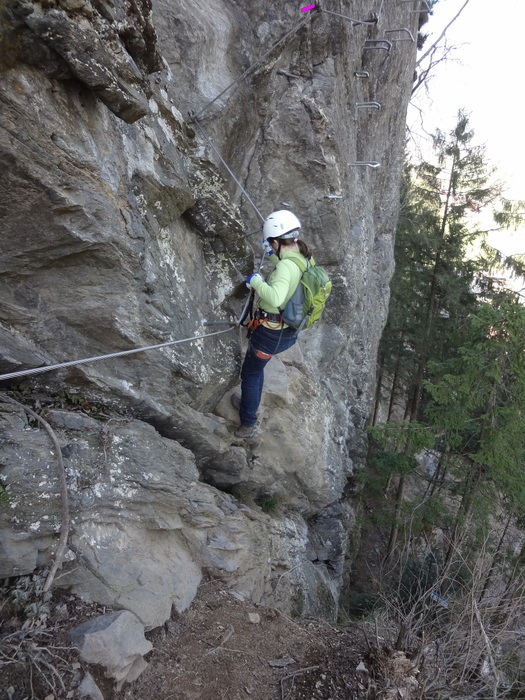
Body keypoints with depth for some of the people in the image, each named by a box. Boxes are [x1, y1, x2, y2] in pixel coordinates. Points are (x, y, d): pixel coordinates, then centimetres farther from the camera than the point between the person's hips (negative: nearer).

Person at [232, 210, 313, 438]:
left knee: (250, 374, 12)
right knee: (256, 367, 30)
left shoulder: (287, 266, -27)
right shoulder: (303, 260, 1)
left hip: (271, 332, -9)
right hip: (288, 332, 9)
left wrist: (256, 281, -29)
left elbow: (275, 297, -45)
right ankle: (248, 404, 51)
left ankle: (249, 424, 27)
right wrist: (273, 256, 27)